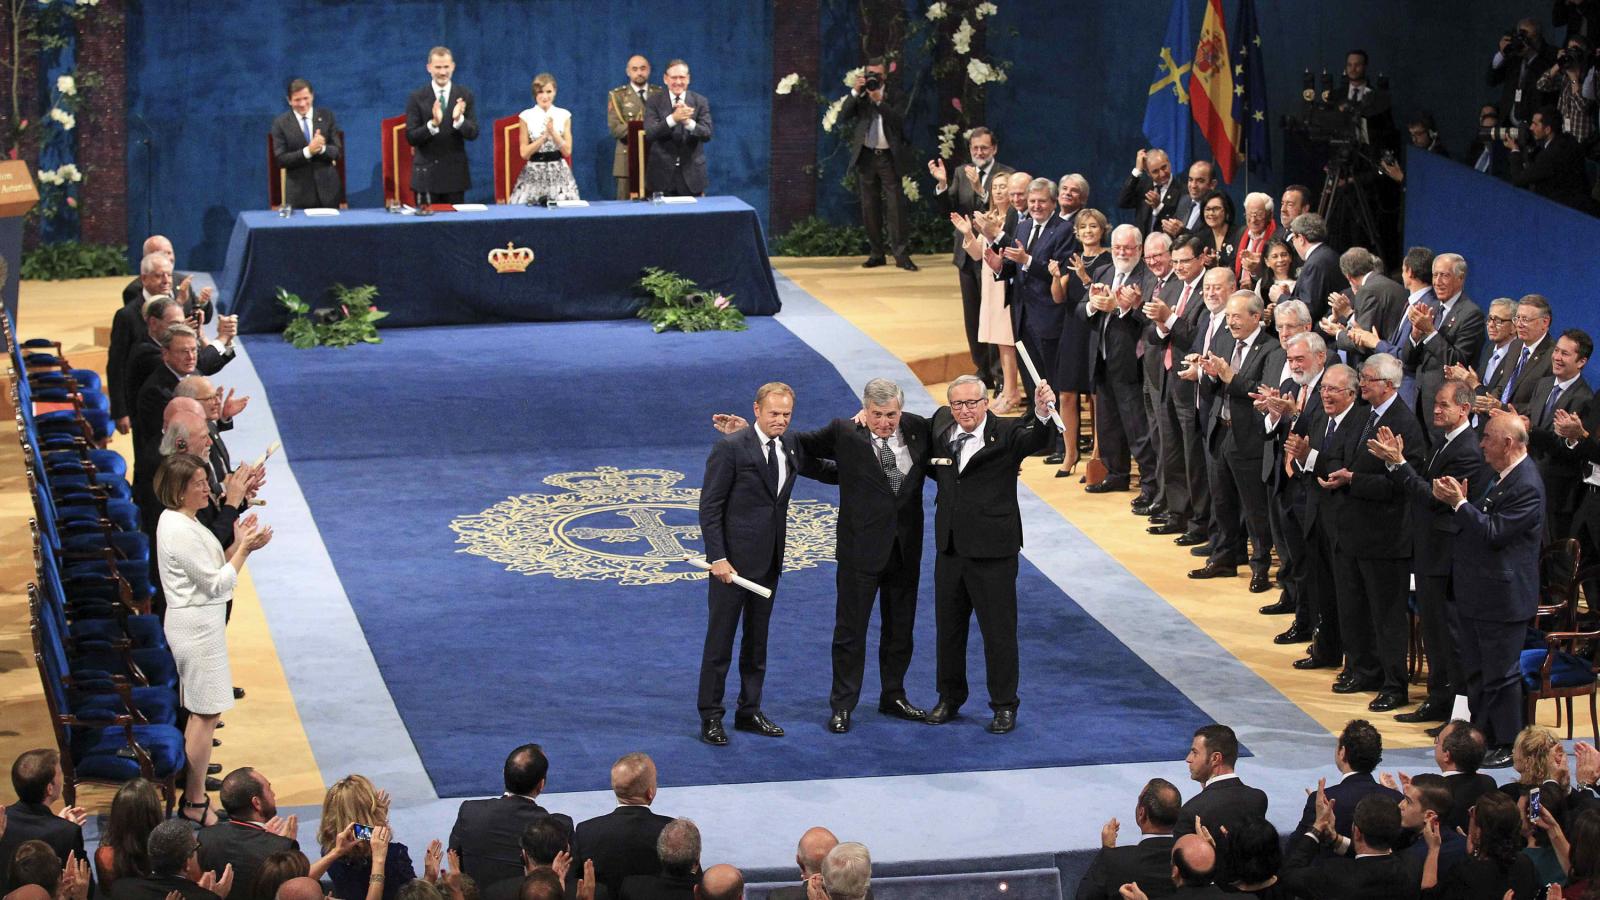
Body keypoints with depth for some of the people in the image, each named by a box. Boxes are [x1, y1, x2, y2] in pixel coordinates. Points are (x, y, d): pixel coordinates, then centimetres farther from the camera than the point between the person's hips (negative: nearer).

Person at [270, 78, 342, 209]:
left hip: (327, 190, 2)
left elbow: (338, 152, 2)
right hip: (299, 193, -2)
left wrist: (322, 148, -20)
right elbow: (280, 160, -7)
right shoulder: (281, 123, -1)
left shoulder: (326, 116, 5)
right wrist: (308, 151, -21)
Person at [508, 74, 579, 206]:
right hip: (534, 174, -1)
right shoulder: (527, 116, 1)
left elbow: (567, 151, 0)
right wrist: (545, 135, -11)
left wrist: (553, 132, -13)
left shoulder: (564, 116, 4)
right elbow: (524, 153, -2)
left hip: (559, 173, 1)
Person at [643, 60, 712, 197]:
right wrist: (673, 118, -30)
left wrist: (688, 122, -29)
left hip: (691, 175, 1)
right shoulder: (654, 102, 1)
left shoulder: (701, 102, 3)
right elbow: (650, 133, -13)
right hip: (663, 173, -1)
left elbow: (707, 134, -8)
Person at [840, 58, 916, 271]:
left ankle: (900, 253, -7)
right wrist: (855, 92, -13)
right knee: (870, 207, 5)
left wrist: (879, 100, -20)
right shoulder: (859, 96, 7)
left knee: (895, 206, -8)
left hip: (889, 157, -3)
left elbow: (899, 120, -12)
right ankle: (876, 253, 11)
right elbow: (843, 119, -4)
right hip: (866, 156, 3)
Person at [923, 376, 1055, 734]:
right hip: (950, 547, 5)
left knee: (998, 631, 3)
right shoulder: (941, 426, 4)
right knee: (948, 627, 16)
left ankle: (1004, 705, 15)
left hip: (993, 552, -5)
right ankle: (950, 698, 31)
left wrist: (1042, 412, -51)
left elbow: (1036, 439, -31)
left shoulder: (1007, 434, -10)